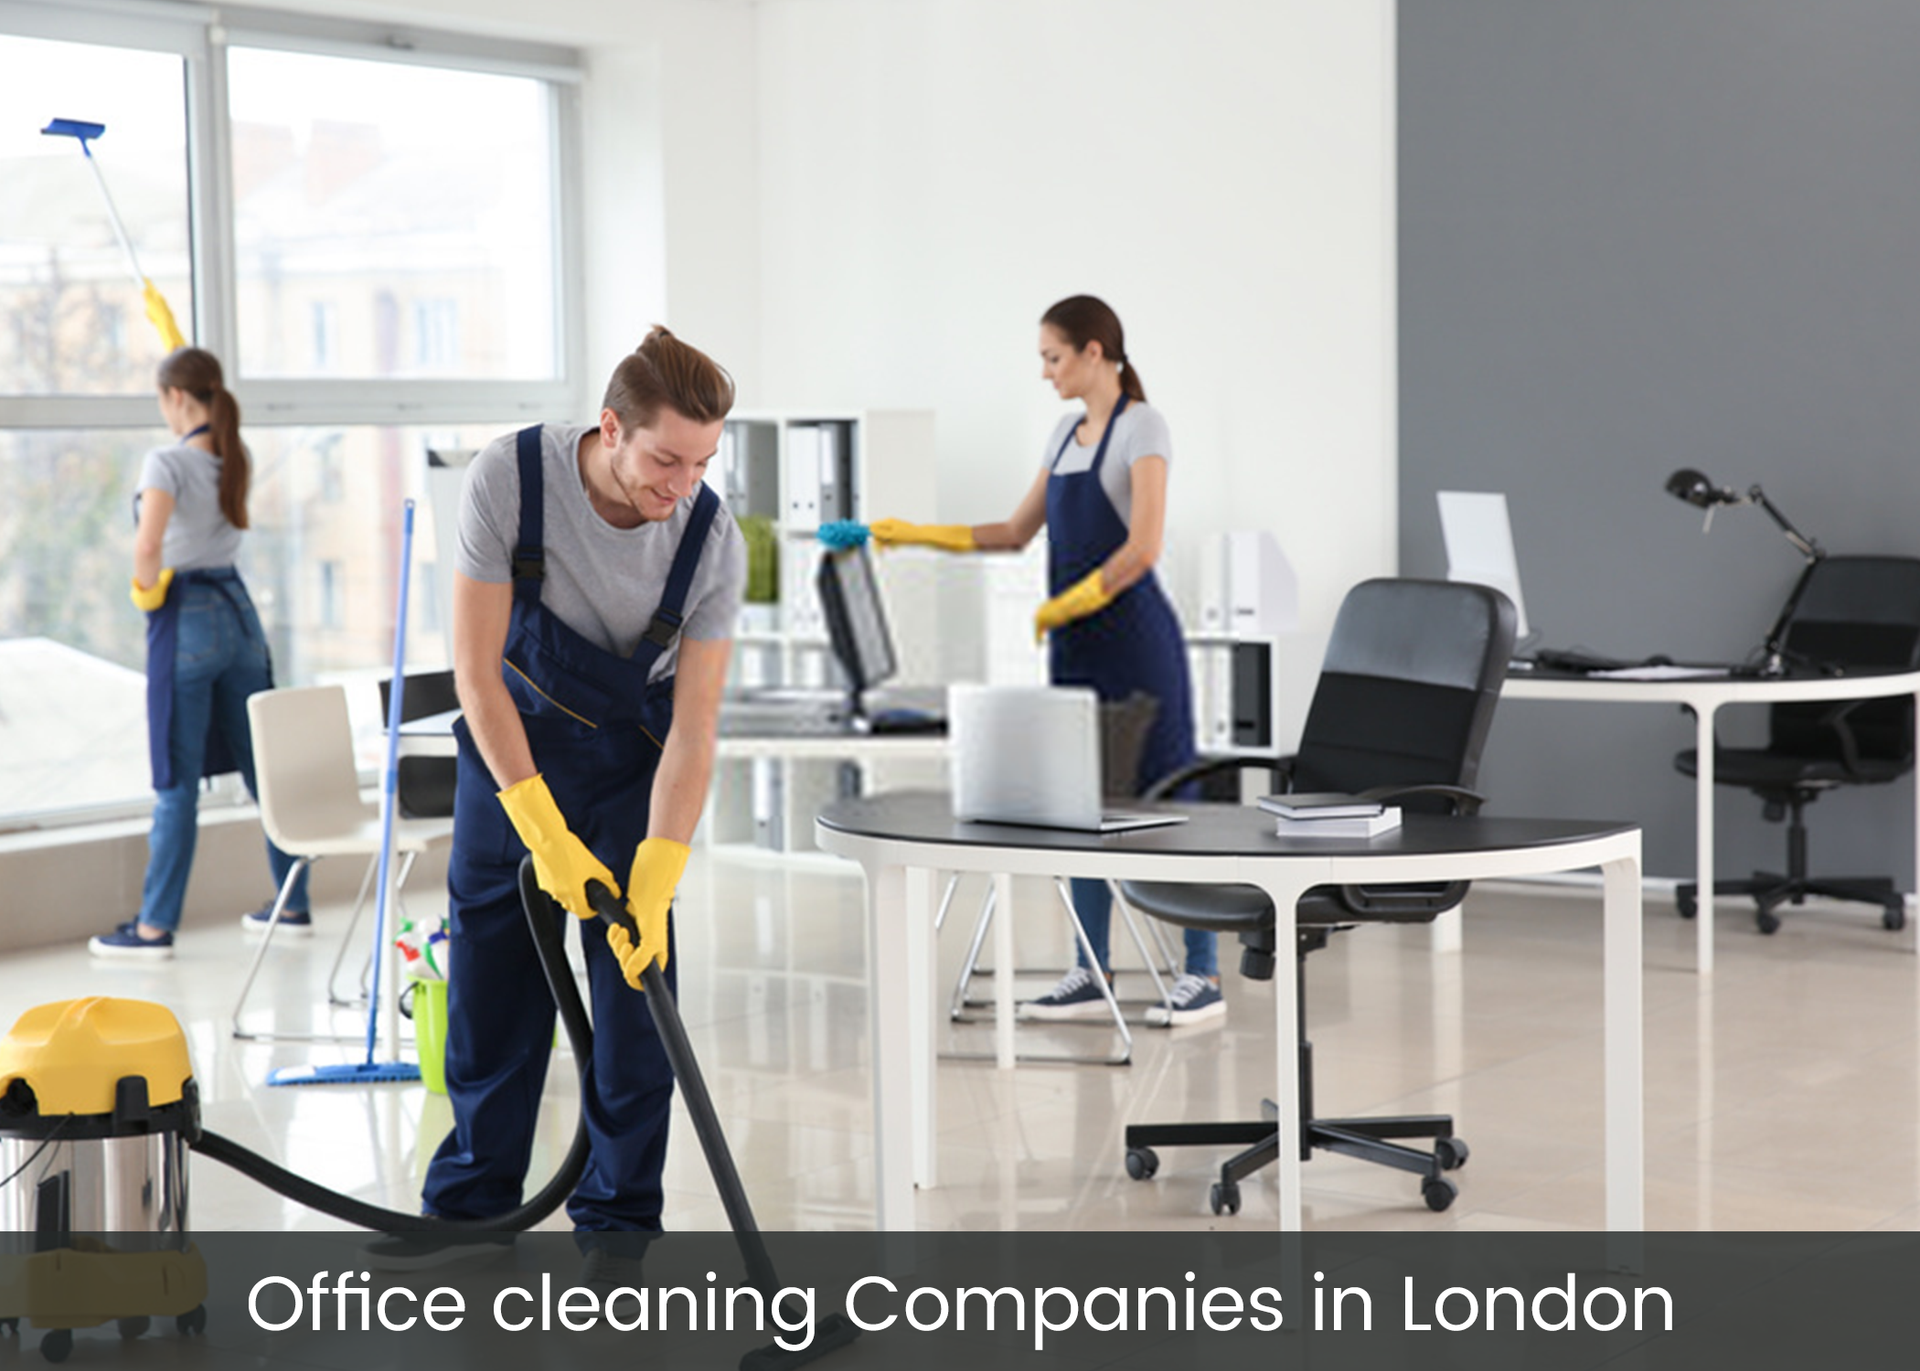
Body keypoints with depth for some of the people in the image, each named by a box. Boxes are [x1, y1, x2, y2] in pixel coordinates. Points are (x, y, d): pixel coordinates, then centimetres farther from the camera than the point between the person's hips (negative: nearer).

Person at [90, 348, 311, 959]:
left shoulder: (167, 461, -14)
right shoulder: (237, 458, 7)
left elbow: (147, 546, -30)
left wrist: (149, 588, -9)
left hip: (185, 619, -7)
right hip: (239, 611, 7)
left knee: (178, 782, -4)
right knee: (264, 766, 13)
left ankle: (155, 927, 1)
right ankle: (292, 904, 20)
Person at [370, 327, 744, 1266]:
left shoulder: (712, 540, -25)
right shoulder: (507, 479, -28)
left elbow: (694, 722, -22)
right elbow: (476, 669, -25)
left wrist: (656, 881, -31)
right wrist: (546, 832, -29)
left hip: (631, 761, 0)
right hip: (508, 747, 0)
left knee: (635, 988, -5)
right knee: (488, 977, 5)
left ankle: (619, 1220, 7)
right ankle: (473, 1201, 22)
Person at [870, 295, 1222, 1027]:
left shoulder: (1142, 427, -8)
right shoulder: (1066, 432, 16)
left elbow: (1141, 548, -17)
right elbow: (1016, 534, 21)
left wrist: (1064, 606, -12)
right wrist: (913, 535, 17)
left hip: (1135, 636, -8)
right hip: (1077, 645, 8)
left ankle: (1203, 974, -1)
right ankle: (1091, 974, 13)